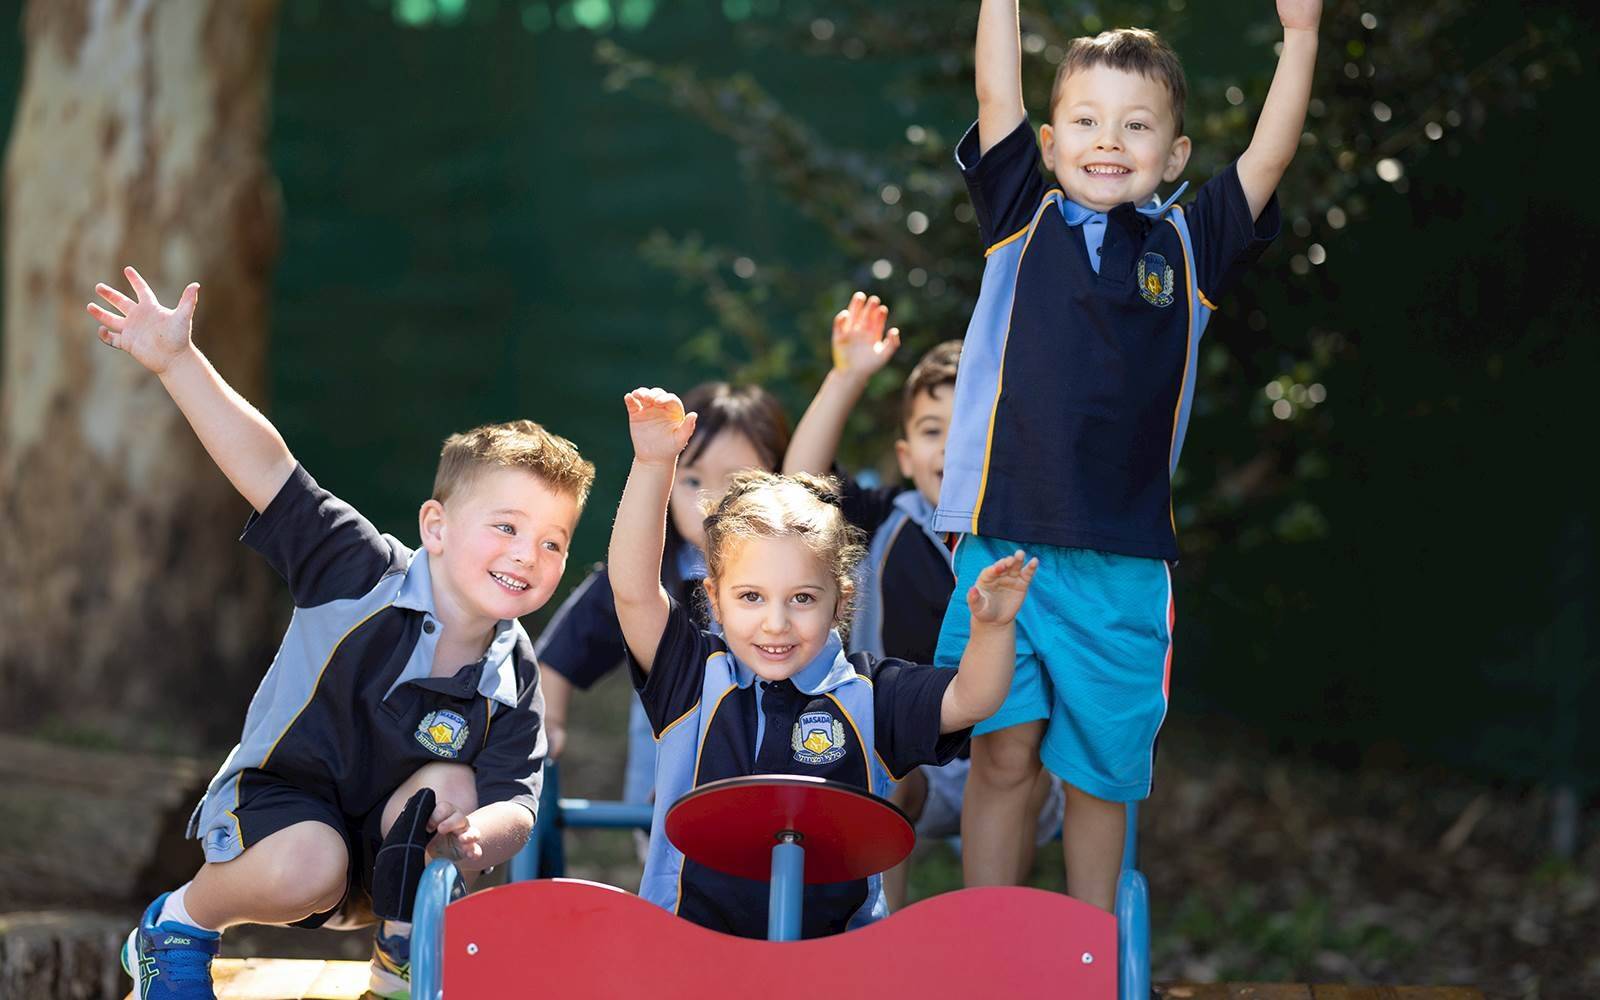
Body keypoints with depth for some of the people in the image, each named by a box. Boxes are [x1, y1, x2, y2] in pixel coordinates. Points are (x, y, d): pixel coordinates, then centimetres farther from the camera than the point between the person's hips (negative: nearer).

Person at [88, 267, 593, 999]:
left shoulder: (513, 685, -10)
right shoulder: (363, 575, -19)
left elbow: (514, 807, -16)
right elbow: (267, 468, -24)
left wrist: (478, 835, -42)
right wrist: (176, 360, -33)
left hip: (378, 854, 3)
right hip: (275, 801, -3)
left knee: (452, 784, -26)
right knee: (308, 871, -35)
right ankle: (182, 922, -4)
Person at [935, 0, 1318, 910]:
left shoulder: (1188, 247, 7)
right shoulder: (1024, 220, 6)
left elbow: (1270, 158, 0)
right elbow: (998, 100, -1)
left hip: (1124, 561, 1)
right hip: (1003, 540, -1)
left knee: (1102, 768, 9)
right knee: (1004, 752, 0)